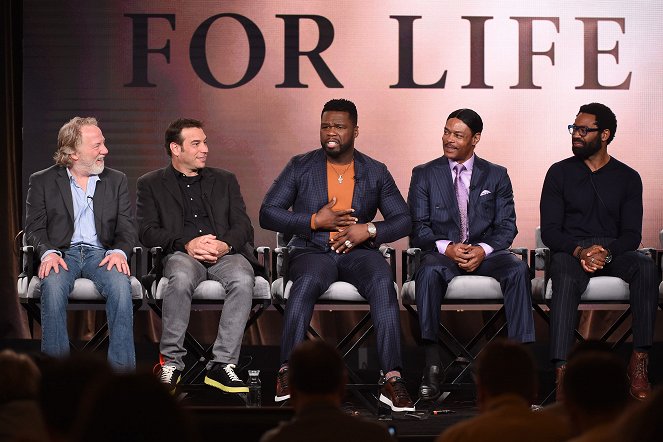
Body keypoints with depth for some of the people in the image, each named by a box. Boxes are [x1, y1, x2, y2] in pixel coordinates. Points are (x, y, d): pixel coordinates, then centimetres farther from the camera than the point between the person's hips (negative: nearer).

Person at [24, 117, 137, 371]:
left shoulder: (116, 181, 17)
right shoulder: (42, 181, 10)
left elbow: (126, 226, 10)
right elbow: (34, 228, 5)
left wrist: (120, 252, -13)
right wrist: (48, 253, -18)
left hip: (101, 253, 1)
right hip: (62, 253, -1)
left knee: (120, 283, -32)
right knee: (53, 284, -35)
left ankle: (122, 369, -32)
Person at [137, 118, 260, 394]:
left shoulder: (225, 180, 23)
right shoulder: (151, 184, 16)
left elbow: (243, 225, 13)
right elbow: (147, 231, 3)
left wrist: (226, 244, -11)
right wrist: (186, 244, -14)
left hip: (225, 254, 2)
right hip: (181, 254, -2)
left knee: (243, 280, -34)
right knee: (181, 278, -38)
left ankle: (222, 365, -32)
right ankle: (171, 362, -28)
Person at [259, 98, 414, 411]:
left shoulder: (376, 172, 12)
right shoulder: (300, 166, 8)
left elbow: (403, 219, 11)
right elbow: (267, 213, 3)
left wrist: (370, 230, -10)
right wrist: (315, 221, -9)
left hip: (357, 252, 1)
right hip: (312, 251, -1)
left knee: (383, 283, -33)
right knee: (308, 281, -38)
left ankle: (392, 379, -38)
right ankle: (288, 371, -34)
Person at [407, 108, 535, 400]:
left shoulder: (496, 176, 13)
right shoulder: (424, 175, 11)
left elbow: (506, 226, 5)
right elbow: (418, 227, 2)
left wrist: (483, 250, -16)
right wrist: (446, 248, -17)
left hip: (485, 253, 1)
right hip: (442, 252, -1)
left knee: (518, 269, -32)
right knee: (429, 271, -37)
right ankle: (432, 364, -38)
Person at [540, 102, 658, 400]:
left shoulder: (627, 178, 10)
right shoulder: (559, 173, 8)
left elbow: (632, 234, 3)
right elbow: (549, 230, 2)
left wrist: (606, 252, -19)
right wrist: (579, 251, -18)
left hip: (613, 252, 1)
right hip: (569, 251, -1)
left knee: (645, 267, -32)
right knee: (566, 279, -37)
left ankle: (640, 361, -33)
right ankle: (562, 371, -48)